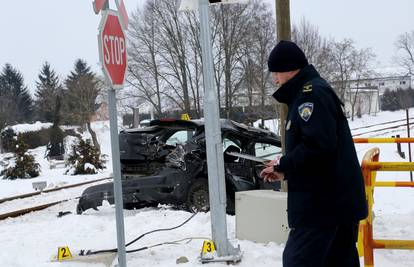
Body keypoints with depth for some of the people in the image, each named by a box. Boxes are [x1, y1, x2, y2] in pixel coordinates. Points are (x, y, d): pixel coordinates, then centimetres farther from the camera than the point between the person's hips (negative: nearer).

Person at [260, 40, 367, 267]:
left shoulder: (311, 93, -13)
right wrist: (286, 171, 11)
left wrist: (283, 165, -11)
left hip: (321, 203, -10)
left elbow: (318, 145, -24)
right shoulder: (315, 91, 20)